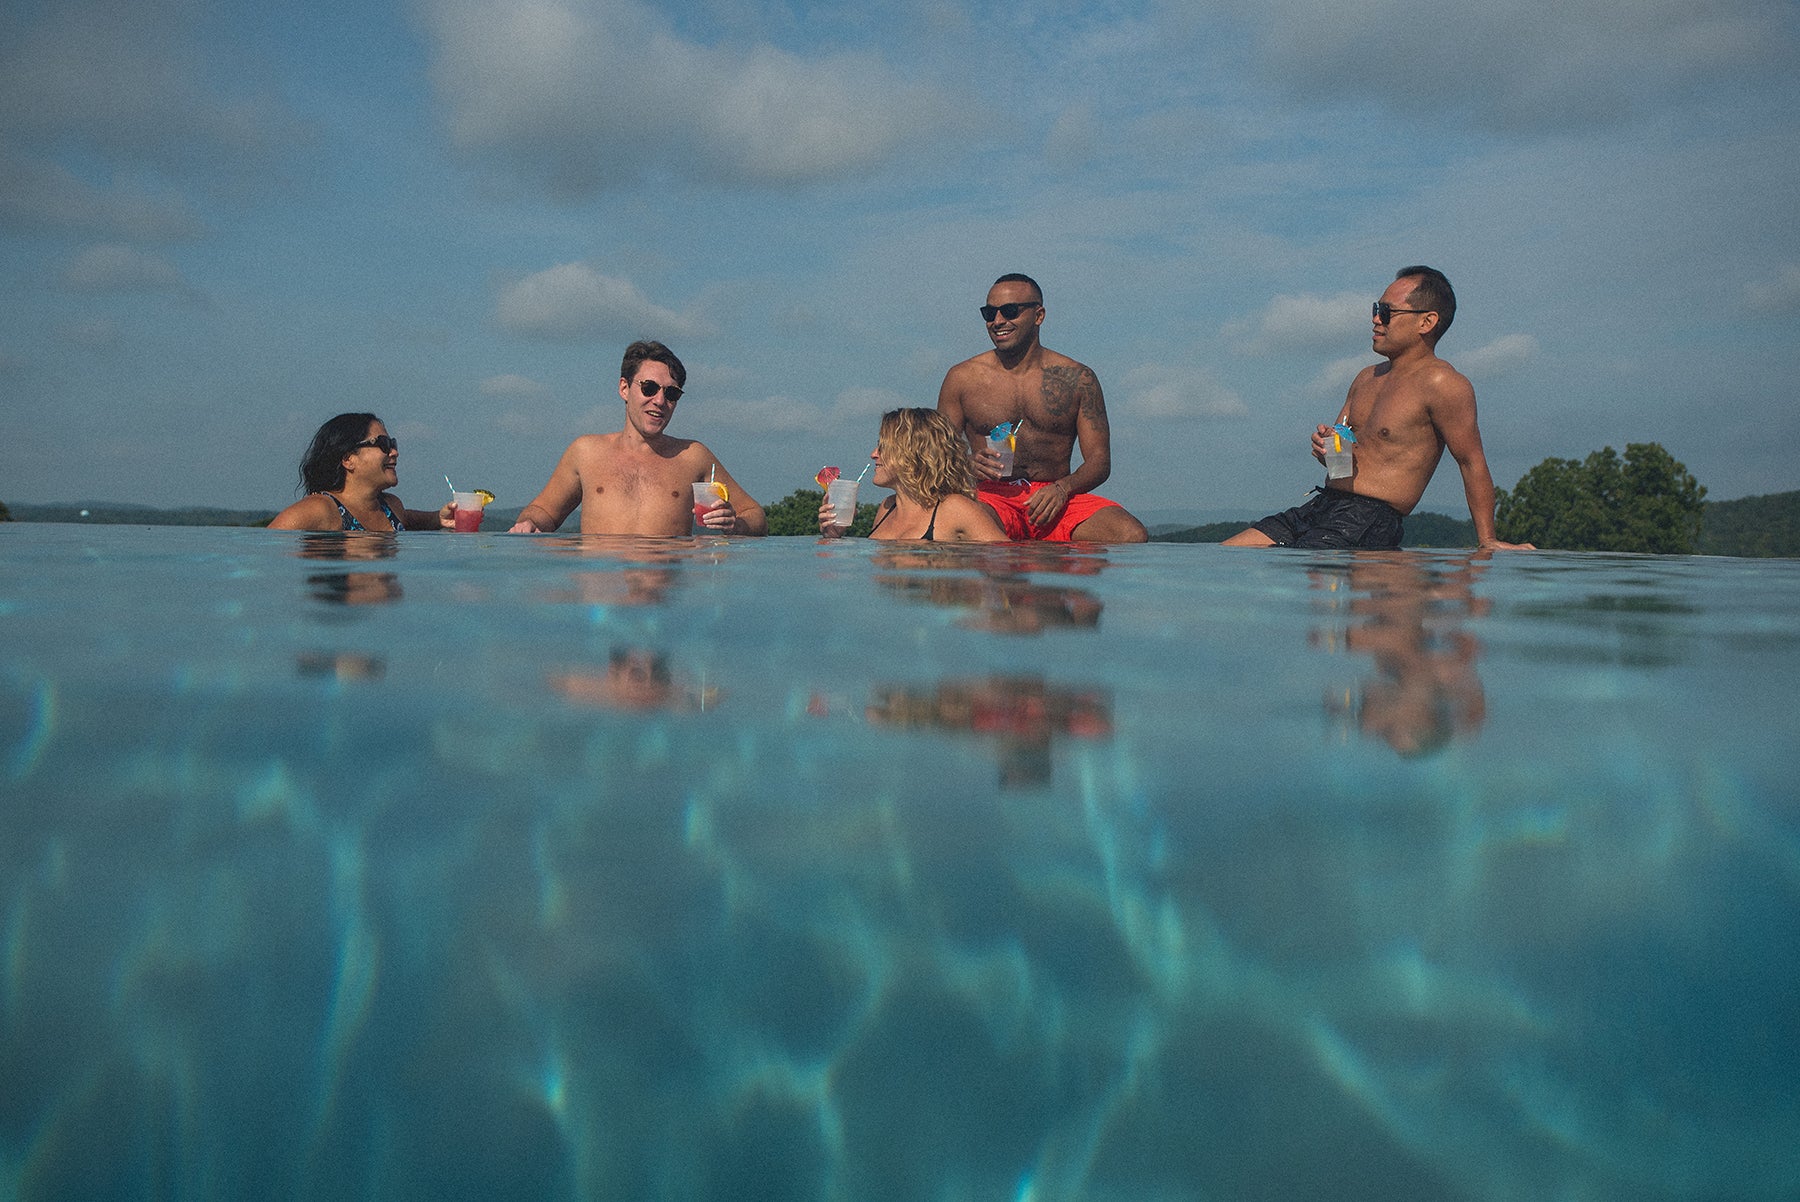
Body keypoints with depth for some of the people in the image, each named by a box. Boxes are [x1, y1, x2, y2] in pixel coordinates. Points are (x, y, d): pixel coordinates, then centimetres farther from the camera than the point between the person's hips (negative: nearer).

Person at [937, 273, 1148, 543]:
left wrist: (1063, 488, -15)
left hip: (1055, 498, 2)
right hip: (992, 495, -2)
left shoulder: (1076, 378, 8)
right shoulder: (962, 378, 8)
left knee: (1132, 536, -27)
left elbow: (1099, 459, 7)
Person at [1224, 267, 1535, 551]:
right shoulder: (1367, 378, 17)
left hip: (1368, 522, -9)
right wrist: (1325, 446, -1)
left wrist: (1487, 542, -8)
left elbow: (1472, 462, -7)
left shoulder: (1441, 384, -10)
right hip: (1318, 506, 9)